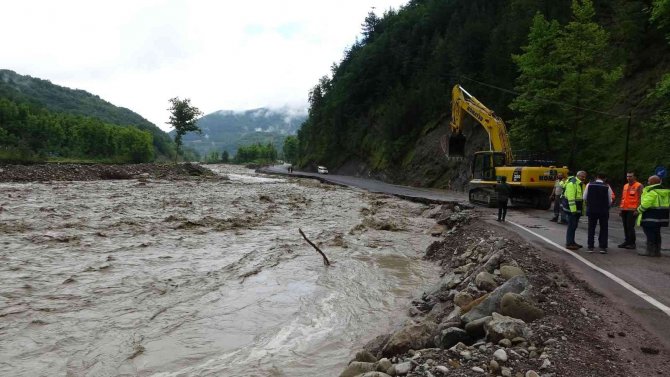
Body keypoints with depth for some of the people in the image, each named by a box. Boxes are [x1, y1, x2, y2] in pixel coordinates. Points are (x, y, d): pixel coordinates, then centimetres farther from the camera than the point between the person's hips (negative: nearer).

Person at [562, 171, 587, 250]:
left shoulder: (581, 184, 15)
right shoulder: (572, 183, -16)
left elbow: (583, 197, 22)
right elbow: (570, 198, -22)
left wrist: (583, 210, 20)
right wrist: (573, 210, -24)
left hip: (577, 209, 10)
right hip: (571, 208, -10)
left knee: (574, 225, 14)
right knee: (571, 225, -8)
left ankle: (572, 242, 22)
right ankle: (569, 243, -4)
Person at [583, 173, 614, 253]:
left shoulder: (589, 185, -2)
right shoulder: (607, 187, -5)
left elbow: (584, 198, 2)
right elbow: (610, 201, -2)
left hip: (591, 210, 1)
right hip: (604, 210, -1)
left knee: (591, 228, 10)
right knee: (603, 229, 9)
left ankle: (590, 247, 10)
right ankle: (603, 247, 6)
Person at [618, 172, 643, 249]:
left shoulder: (639, 186, -5)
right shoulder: (625, 186, 17)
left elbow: (640, 199, -10)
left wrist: (637, 209, -17)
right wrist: (620, 208, 17)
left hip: (632, 210, -7)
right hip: (624, 210, 7)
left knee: (630, 227, -7)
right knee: (625, 227, 9)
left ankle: (632, 243, 0)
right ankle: (626, 242, 16)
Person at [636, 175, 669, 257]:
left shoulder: (651, 191, -17)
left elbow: (646, 203, -22)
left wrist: (639, 210, -8)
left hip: (651, 216, -9)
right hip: (661, 216, 9)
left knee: (650, 233, -3)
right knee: (656, 233, 15)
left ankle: (650, 251, -1)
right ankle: (657, 251, 20)